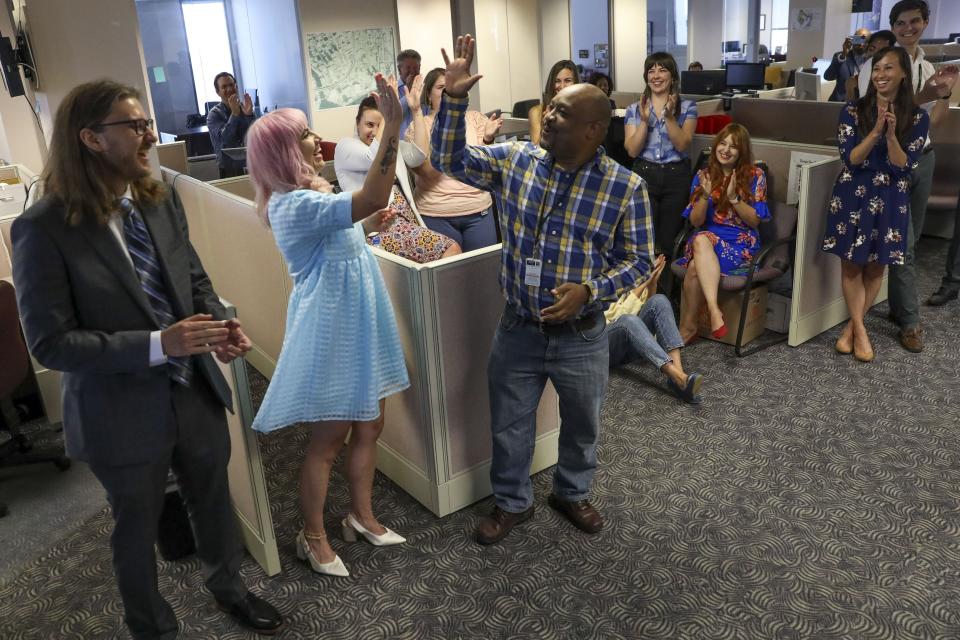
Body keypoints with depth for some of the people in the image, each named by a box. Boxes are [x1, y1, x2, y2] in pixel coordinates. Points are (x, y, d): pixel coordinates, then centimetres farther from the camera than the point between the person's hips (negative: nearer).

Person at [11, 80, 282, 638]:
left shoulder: (162, 200, -4)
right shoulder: (45, 228, -21)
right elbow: (50, 343, -20)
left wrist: (220, 324, -14)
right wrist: (158, 345, -30)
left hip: (196, 391, 5)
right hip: (124, 414, -5)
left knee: (214, 500, 25)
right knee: (138, 529, 19)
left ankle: (229, 587, 54)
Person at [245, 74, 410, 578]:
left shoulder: (310, 196, 10)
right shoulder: (293, 205, -23)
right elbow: (370, 199, -38)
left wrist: (371, 223, 12)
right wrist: (392, 127, -37)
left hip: (357, 327, 10)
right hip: (330, 331, -10)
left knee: (369, 425, 17)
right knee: (327, 439, 4)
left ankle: (361, 516, 34)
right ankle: (313, 536, 23)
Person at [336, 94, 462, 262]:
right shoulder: (345, 146, 1)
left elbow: (418, 155, 2)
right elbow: (375, 159, -19)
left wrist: (416, 110, -2)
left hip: (404, 217, 7)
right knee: (451, 250, -19)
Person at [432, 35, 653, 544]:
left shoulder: (625, 187, -12)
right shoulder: (513, 159, -5)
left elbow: (638, 260, -7)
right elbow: (449, 160, 2)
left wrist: (589, 291, -23)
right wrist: (453, 98, -12)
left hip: (581, 337, -1)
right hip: (518, 330, 2)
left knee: (581, 426, 21)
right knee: (509, 426, 17)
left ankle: (572, 494, 49)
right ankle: (512, 502, 42)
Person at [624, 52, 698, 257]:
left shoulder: (688, 107, 3)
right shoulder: (634, 109, 6)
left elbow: (682, 145, -9)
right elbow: (632, 151, -4)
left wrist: (670, 116, -20)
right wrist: (645, 120, -14)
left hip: (676, 177, 0)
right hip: (644, 175, 0)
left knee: (669, 241, 4)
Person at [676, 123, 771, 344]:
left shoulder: (755, 176, 3)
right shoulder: (703, 176, 10)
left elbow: (755, 220, -2)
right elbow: (695, 221, 5)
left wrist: (734, 198, -16)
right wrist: (706, 195, -12)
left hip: (742, 243, -3)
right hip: (708, 237, 3)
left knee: (696, 267, -32)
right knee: (700, 240, -36)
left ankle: (687, 328, -23)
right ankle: (714, 310, -43)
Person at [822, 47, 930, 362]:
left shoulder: (917, 117, -3)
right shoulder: (853, 111, -4)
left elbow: (904, 167, -9)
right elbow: (850, 159, -10)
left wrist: (891, 134, -23)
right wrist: (876, 130, -23)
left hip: (889, 201, 1)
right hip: (853, 197, 0)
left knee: (875, 267, 6)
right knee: (851, 265, 2)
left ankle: (851, 327, 20)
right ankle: (860, 331, 14)